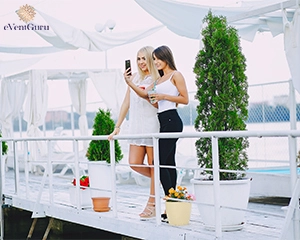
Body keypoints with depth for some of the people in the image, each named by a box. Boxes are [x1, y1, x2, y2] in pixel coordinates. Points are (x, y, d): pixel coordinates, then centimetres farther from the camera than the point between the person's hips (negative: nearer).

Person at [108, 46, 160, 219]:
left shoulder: (156, 79, -3)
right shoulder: (135, 77, 14)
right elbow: (127, 103, 16)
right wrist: (117, 127, 14)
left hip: (152, 125, -6)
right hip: (136, 126, 7)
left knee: (154, 165, -1)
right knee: (134, 163, 0)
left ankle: (152, 204, 5)